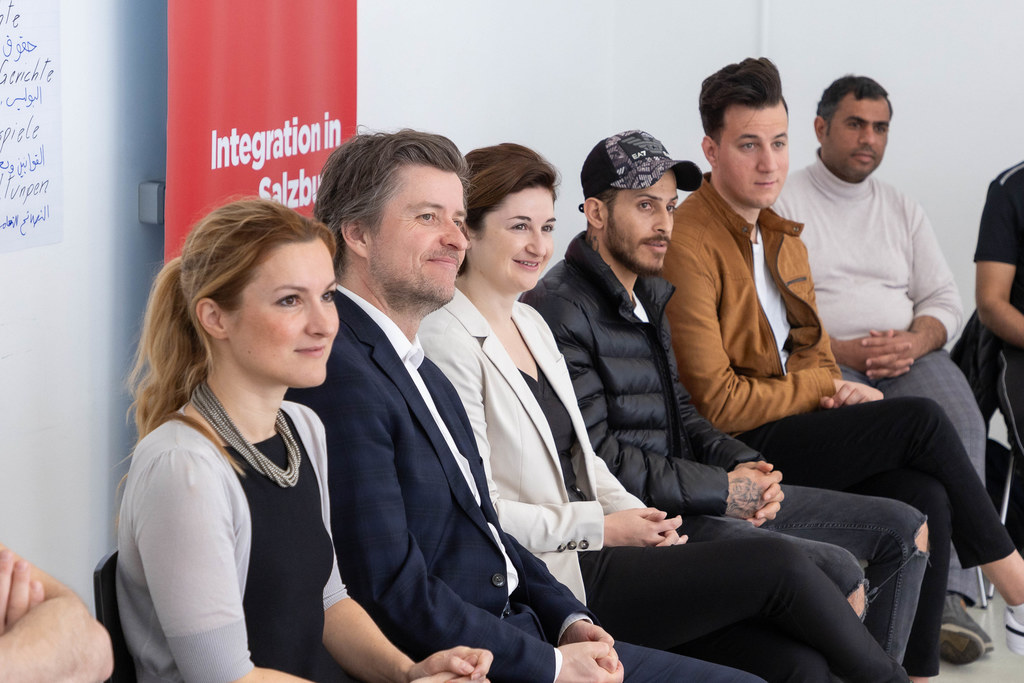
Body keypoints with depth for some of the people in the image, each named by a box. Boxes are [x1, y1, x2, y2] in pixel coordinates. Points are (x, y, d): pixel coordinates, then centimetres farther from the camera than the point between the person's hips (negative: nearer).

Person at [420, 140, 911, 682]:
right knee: (775, 563, -13)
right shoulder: (448, 341, -9)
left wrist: (639, 522, 2)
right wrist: (602, 528, -12)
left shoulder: (530, 324, 19)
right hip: (545, 578, -8)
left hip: (587, 553, 8)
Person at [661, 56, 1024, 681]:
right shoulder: (689, 244, -15)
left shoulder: (782, 235, 15)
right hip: (734, 447, -8)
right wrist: (827, 389, -7)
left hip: (795, 419, 8)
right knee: (922, 420, -17)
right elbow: (717, 402, -16)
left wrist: (836, 389, -1)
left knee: (925, 499, -17)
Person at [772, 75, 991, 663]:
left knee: (961, 421, -29)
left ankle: (949, 593, -39)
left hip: (910, 356, 4)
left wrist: (913, 342, -8)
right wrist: (841, 351, -15)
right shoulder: (782, 204, 7)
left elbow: (945, 300, 16)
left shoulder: (903, 210, 23)